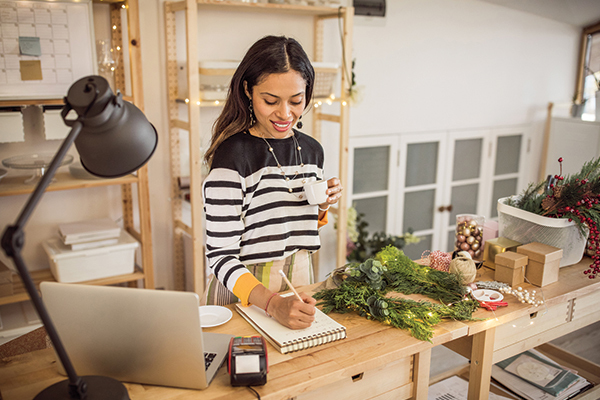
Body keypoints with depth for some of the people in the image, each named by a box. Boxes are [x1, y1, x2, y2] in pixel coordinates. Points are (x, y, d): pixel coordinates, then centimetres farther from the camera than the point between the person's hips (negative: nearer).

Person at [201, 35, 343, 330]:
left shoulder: (311, 150, 2)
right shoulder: (233, 155, -19)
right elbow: (220, 256, -20)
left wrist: (323, 206, -5)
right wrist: (273, 304, -32)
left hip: (300, 280, 6)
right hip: (242, 292, -6)